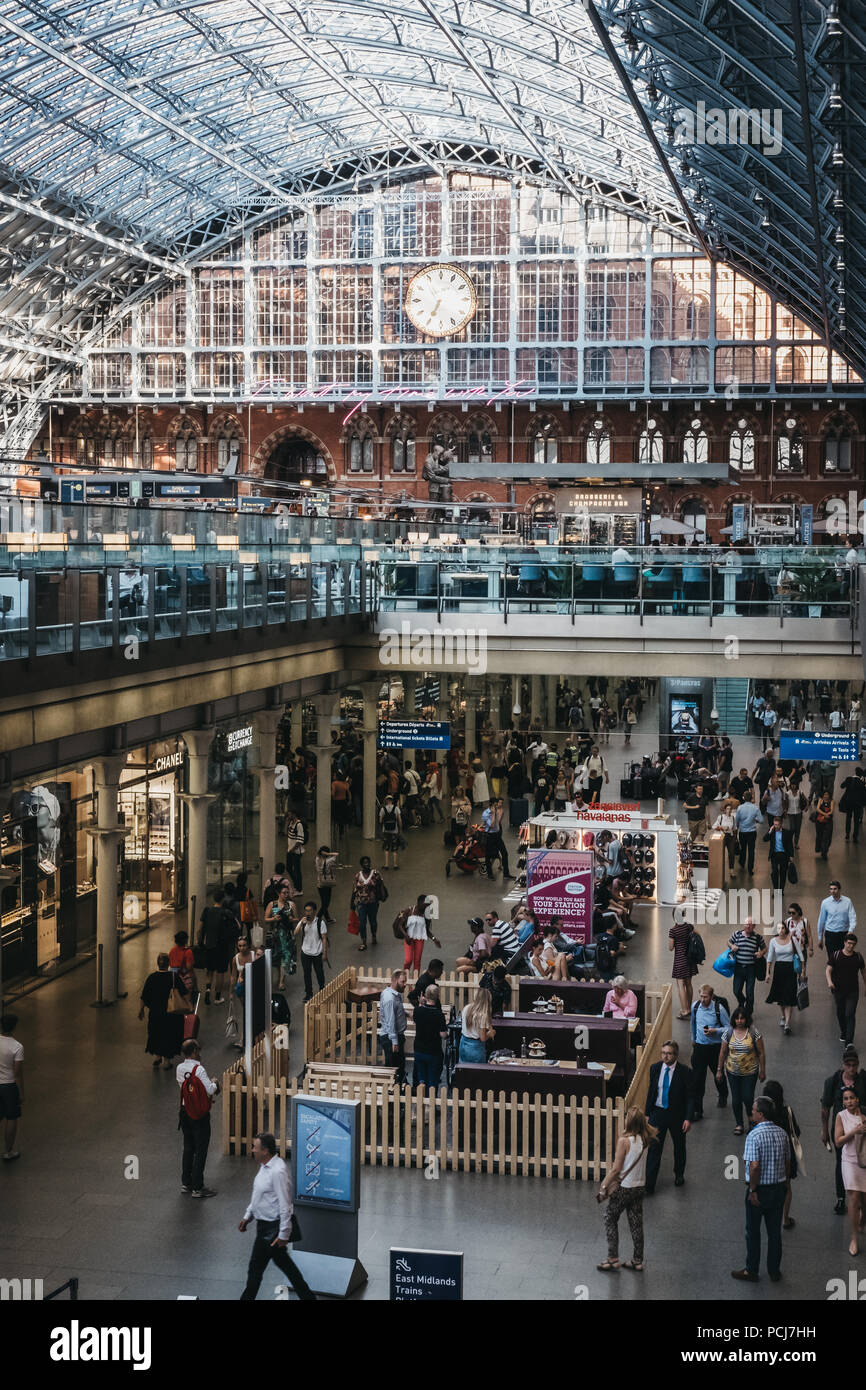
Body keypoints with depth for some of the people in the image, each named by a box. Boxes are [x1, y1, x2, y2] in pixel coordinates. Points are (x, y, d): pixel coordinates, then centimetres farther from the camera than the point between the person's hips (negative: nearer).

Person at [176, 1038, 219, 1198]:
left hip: (185, 1112, 7)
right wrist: (215, 1084, 0)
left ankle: (185, 1183, 27)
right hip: (200, 1116, -7)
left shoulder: (179, 1068, 0)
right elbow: (210, 1090, -22)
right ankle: (197, 1188, 6)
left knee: (188, 1148, 19)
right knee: (201, 1150, 2)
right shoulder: (199, 1070, -22)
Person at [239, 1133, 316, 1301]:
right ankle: (307, 1296, 26)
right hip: (265, 1223, 10)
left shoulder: (278, 1171, -25)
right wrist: (247, 1217, 18)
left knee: (256, 1268, 2)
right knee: (282, 1261, 17)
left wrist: (283, 1234, -22)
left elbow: (284, 1205, -24)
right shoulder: (264, 1167, 7)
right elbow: (257, 1196, 21)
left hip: (272, 1228, -10)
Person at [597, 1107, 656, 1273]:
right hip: (640, 1186, 6)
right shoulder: (645, 1140, -4)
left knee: (610, 1219, 10)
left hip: (624, 1187, -6)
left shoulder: (624, 1140, -20)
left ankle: (613, 1259, 10)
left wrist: (604, 1185, -8)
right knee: (636, 1223, 14)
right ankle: (637, 1261, 19)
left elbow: (616, 1169, -17)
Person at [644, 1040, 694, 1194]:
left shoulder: (685, 1072, -15)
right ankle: (649, 1185, 1)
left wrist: (688, 1119, -16)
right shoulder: (655, 1068, -4)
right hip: (658, 1113, 2)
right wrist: (647, 1113, 6)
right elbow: (651, 1092, 6)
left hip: (677, 1115, -2)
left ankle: (679, 1175, 43)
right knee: (654, 1148, -2)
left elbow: (690, 1097, -11)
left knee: (679, 1146, 19)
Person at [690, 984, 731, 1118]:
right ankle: (697, 1110, 3)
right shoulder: (695, 1006, -5)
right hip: (699, 1045, 2)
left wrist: (715, 1031, -25)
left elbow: (729, 1027, -9)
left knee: (718, 1075, 19)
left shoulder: (719, 1009, -18)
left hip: (716, 1046, -2)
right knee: (697, 1078, -3)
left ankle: (723, 1097, 49)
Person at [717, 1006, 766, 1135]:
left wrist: (762, 1071, -2)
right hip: (733, 1072, 2)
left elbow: (761, 1053, -4)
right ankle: (739, 1124, 25)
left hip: (750, 1072, -2)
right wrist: (719, 1070, 7)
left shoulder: (753, 1032, -11)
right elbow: (723, 1053, 4)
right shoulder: (728, 1033, -4)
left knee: (748, 1098, -5)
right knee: (736, 1099, 6)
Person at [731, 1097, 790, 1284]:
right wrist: (785, 1182, 20)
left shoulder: (754, 1135, -20)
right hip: (779, 1188, 6)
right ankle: (775, 1271, 24)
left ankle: (751, 1271, 19)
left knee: (753, 1232, 9)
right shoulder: (782, 1133, 0)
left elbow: (755, 1166, -25)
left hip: (759, 1190, -6)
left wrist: (753, 1190, -16)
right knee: (775, 1231, 15)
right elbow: (788, 1162, 8)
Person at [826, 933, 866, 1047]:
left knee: (850, 1015, -10)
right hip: (838, 989, 1)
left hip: (853, 991, -1)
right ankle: (843, 1033, 39)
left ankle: (849, 1041, -12)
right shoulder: (836, 955, -4)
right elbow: (828, 970, -5)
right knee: (840, 1013, 15)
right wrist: (829, 981, -22)